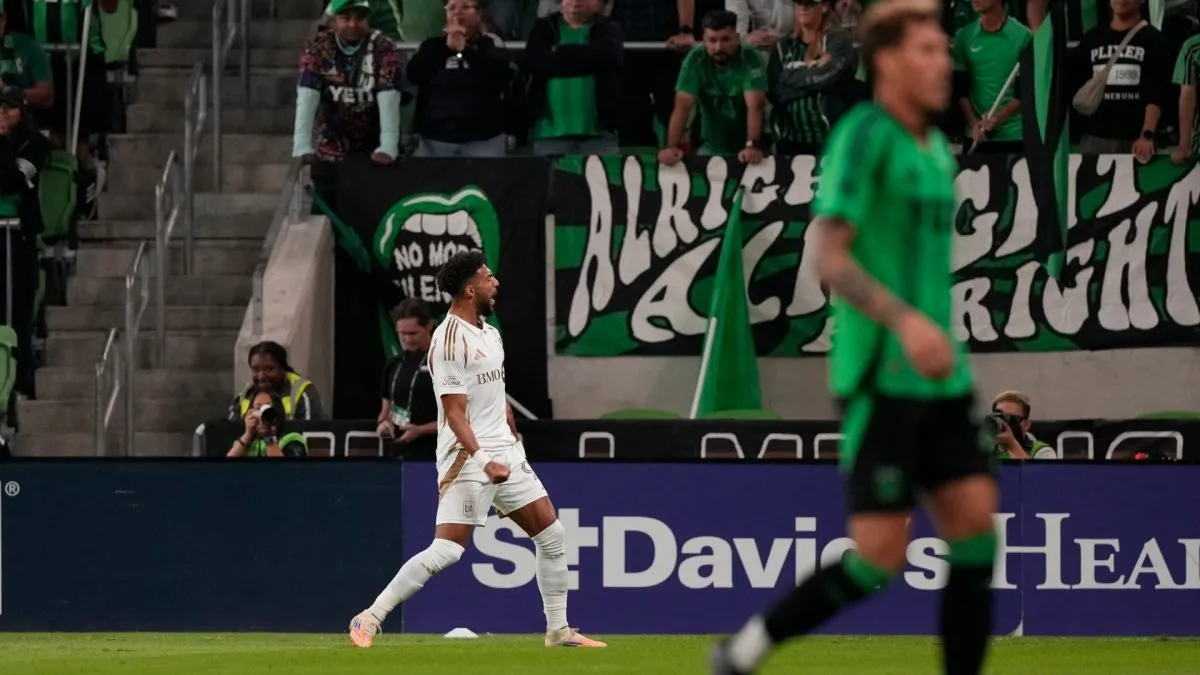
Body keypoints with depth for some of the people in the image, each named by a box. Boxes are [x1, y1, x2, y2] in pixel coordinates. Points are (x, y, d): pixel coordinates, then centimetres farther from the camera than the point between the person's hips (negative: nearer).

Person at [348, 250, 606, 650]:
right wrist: (483, 462, -30)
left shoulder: (490, 334, 13)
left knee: (551, 535, 8)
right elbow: (455, 412, -20)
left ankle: (558, 631, 18)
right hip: (467, 458, -9)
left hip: (506, 454, 9)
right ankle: (369, 620, -10)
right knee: (446, 551, -16)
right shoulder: (450, 340, -16)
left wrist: (516, 445, 22)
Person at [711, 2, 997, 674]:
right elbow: (830, 259, -19)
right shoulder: (863, 135, -11)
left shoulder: (938, 150, 14)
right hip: (880, 382, -8)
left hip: (940, 379, 8)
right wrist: (907, 322, -32)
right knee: (880, 558, -9)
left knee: (977, 529, -3)